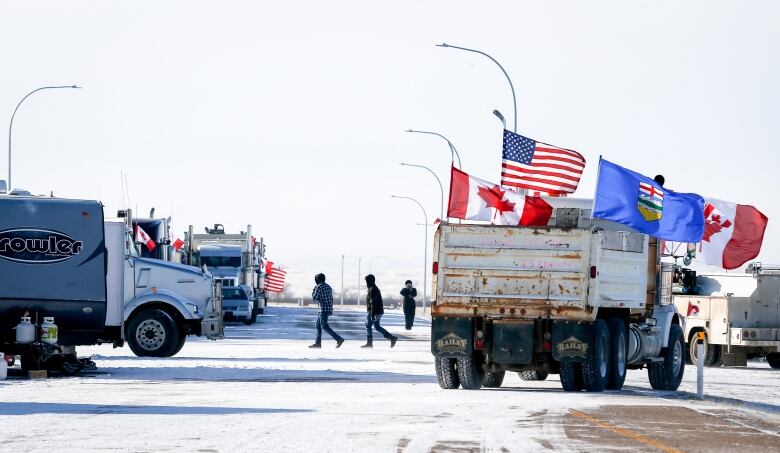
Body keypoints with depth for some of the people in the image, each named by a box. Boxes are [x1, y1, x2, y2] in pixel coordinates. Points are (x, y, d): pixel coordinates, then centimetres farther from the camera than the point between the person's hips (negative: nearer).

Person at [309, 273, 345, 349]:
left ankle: (339, 339, -17)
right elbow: (331, 299, 18)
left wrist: (313, 291, 8)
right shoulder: (328, 286, 15)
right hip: (329, 309, 9)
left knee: (324, 326, -9)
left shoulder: (319, 287, -11)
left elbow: (314, 298, -11)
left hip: (324, 309, -9)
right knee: (318, 325, 14)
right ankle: (318, 343, 14)